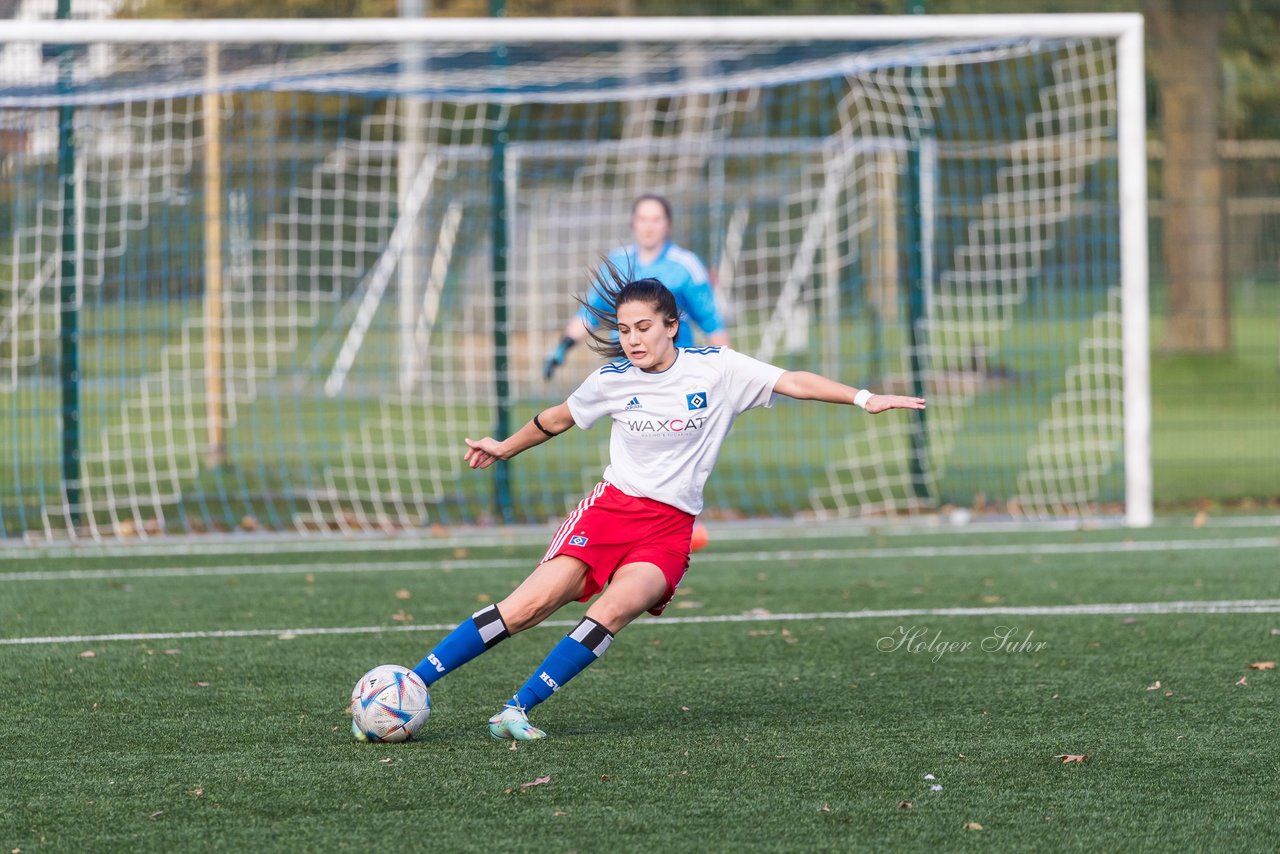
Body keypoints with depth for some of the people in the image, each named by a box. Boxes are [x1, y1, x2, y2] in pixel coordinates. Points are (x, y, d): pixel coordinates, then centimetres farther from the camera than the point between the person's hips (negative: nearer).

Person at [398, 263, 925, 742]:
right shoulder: (611, 381, 2)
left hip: (669, 527, -1)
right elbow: (560, 417, 20)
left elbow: (793, 382, -4)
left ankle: (517, 710, -27)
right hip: (612, 506, 1)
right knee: (528, 606, -15)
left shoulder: (717, 368, -3)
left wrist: (864, 398, -14)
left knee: (614, 610, -28)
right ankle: (411, 683, -11)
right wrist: (505, 448, 33)